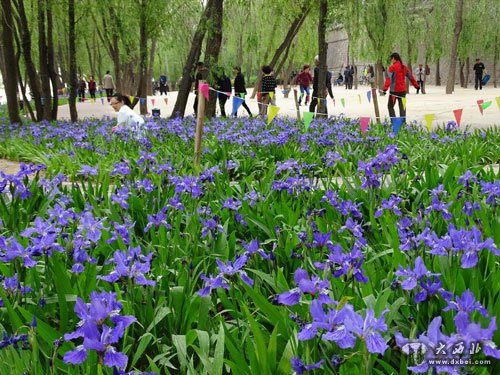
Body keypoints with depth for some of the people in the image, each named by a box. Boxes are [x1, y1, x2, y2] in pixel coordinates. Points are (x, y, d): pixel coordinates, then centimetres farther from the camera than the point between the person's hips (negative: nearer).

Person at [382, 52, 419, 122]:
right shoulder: (404, 67, 9)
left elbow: (388, 78, -19)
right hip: (403, 90, 6)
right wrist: (416, 85, 26)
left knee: (390, 106, 4)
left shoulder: (392, 67, -9)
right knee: (402, 107, 11)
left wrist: (385, 88, -27)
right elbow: (411, 77, 16)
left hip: (394, 90, -6)